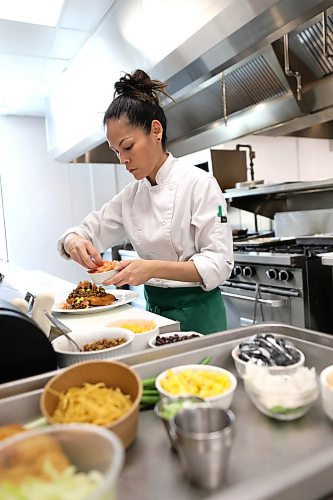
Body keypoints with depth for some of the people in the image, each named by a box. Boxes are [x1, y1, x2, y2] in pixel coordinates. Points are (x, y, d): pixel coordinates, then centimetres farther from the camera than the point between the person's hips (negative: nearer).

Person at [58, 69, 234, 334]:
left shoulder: (198, 183, -15)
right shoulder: (132, 193, 3)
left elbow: (219, 263, -18)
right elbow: (88, 231, 9)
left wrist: (153, 268, -31)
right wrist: (74, 241, -15)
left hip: (197, 313, -5)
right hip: (154, 310, 6)